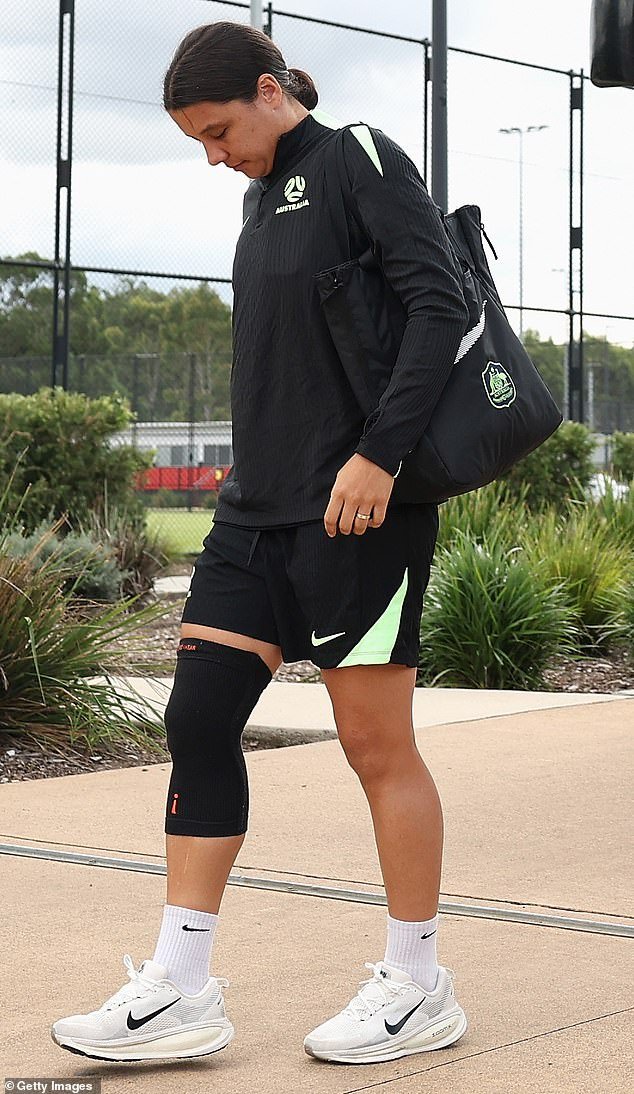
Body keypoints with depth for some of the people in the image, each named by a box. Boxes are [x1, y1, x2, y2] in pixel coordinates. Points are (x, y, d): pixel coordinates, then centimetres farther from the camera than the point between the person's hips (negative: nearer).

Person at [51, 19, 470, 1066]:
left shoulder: (359, 157, -6)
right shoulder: (264, 194, 18)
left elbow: (440, 307, -15)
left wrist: (378, 453, -22)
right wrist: (257, 468, 19)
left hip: (358, 508, -8)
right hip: (261, 505, 9)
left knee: (377, 744, -1)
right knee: (198, 716, 3)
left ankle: (420, 987, 13)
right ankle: (181, 991, 8)